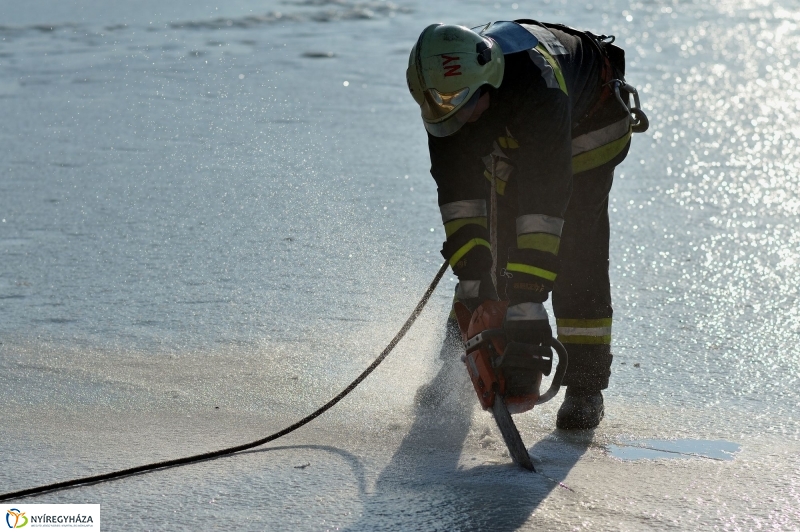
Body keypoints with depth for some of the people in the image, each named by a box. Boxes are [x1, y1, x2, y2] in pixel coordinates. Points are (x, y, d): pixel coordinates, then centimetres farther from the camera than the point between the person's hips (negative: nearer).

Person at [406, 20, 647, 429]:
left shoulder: (535, 84, -46)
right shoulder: (449, 91, -30)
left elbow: (546, 195, -48)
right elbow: (457, 188, -28)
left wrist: (529, 298, -51)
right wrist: (471, 275, -36)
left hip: (589, 121, -5)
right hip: (509, 140, 5)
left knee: (575, 252, -16)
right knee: (495, 250, -2)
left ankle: (585, 386, -11)